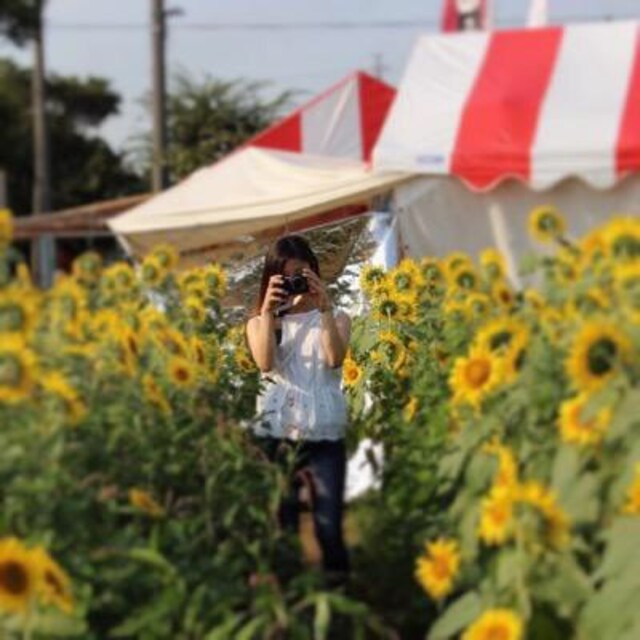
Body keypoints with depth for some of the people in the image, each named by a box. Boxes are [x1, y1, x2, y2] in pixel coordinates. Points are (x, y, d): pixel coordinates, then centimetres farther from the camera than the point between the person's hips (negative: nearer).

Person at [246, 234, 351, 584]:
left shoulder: (336, 318, 12)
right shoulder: (259, 323, 13)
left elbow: (336, 358, -8)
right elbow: (265, 362, -7)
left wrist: (324, 308, -13)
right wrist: (268, 311, -11)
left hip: (324, 437, 0)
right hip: (274, 436, 1)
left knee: (329, 527, -7)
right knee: (280, 527, 1)